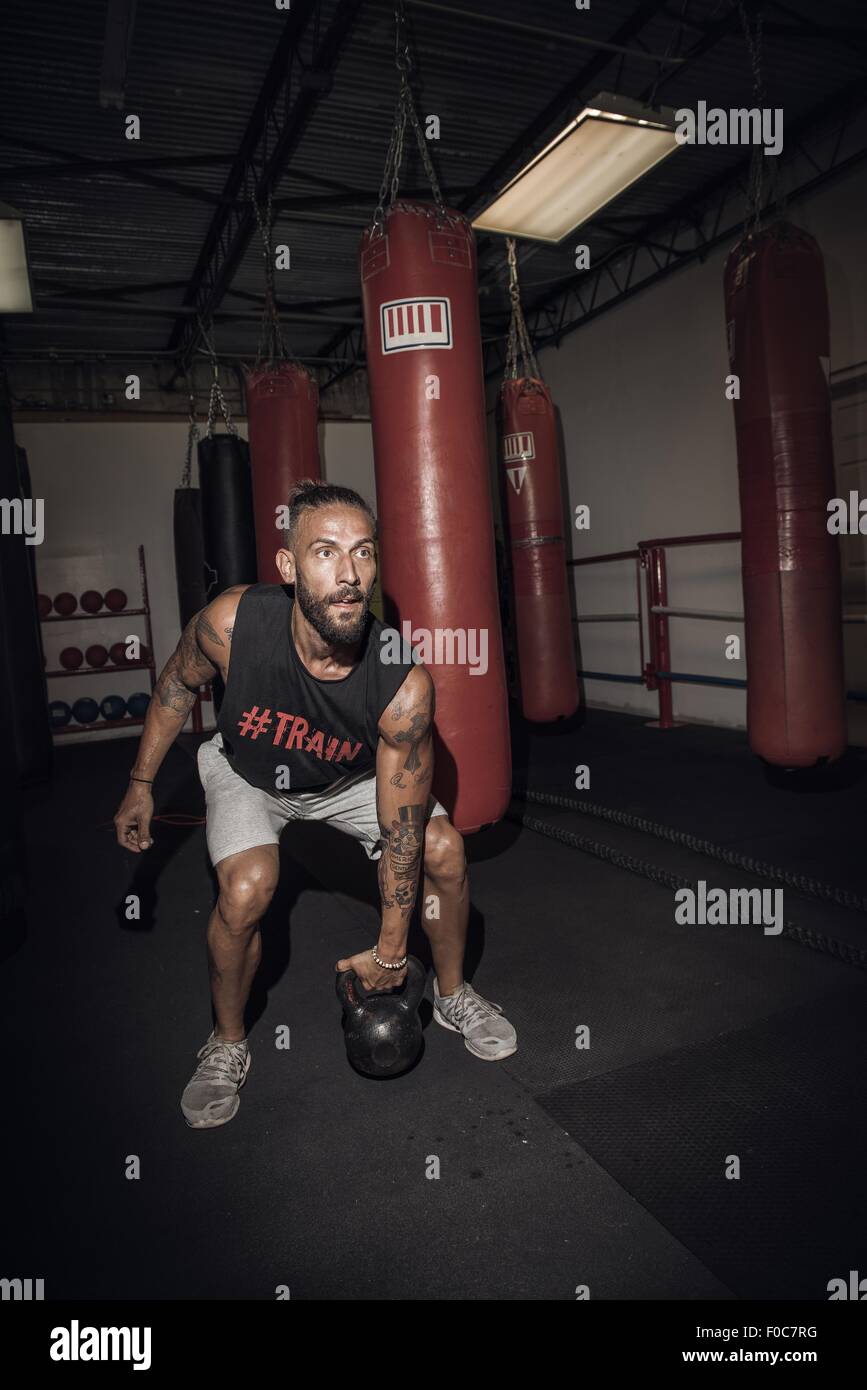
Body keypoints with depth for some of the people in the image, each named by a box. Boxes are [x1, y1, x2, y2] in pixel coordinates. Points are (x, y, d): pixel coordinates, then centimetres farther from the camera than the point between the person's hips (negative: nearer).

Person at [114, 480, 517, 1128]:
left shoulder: (405, 684, -35)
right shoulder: (233, 623, -35)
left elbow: (401, 834, -25)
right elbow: (177, 686, -9)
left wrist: (390, 951, -17)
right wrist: (141, 784, -1)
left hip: (352, 779, 1)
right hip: (248, 773, 0)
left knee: (444, 850, -12)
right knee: (247, 890, -24)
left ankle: (453, 994, 18)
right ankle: (228, 1044, 6)